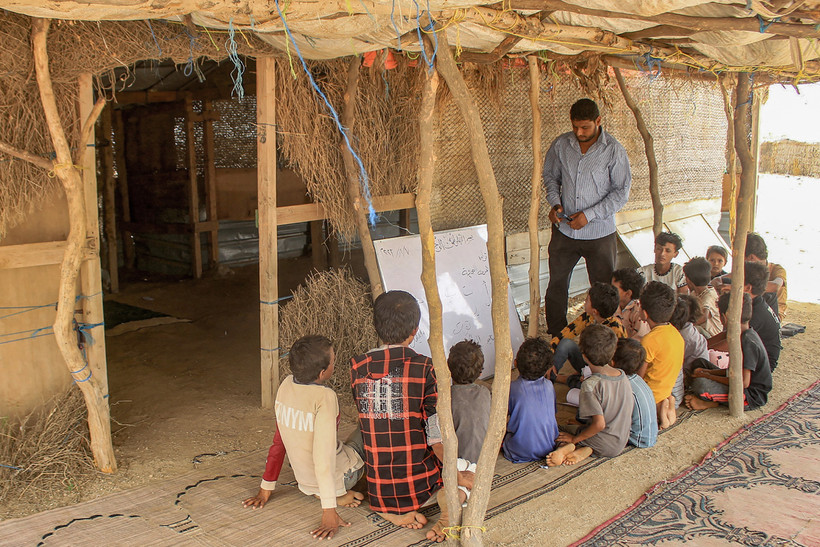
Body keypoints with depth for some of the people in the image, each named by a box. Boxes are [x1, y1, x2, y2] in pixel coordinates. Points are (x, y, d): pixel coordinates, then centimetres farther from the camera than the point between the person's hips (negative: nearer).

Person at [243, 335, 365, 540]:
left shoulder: (286, 385, -7)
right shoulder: (325, 397, -27)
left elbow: (278, 440, 2)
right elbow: (323, 456, -30)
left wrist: (266, 489, 9)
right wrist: (329, 512, -27)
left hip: (305, 482, 7)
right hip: (339, 475, -7)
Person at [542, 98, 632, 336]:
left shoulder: (614, 151, -13)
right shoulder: (561, 145, -3)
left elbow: (622, 191, -10)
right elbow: (550, 175, 12)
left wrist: (589, 214, -18)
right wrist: (555, 202, -6)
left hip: (599, 232, -3)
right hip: (564, 229, 3)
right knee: (557, 283, 14)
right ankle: (555, 335, 31)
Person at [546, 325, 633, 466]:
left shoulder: (590, 385, -23)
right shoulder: (624, 377, -3)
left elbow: (600, 424, -27)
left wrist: (574, 439, -13)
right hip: (621, 444, 6)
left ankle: (570, 447, -16)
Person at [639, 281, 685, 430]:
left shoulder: (649, 341, -25)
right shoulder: (675, 333, 1)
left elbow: (638, 377, -18)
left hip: (650, 395, -9)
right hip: (667, 389, 9)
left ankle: (658, 408, -7)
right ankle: (667, 404, 5)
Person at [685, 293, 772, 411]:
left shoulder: (748, 342, -25)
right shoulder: (747, 334, 7)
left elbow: (744, 382, -27)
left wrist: (707, 376, -18)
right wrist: (707, 372, 2)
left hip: (752, 398, -11)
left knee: (701, 384, -33)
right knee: (699, 362, 13)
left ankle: (708, 402, -1)